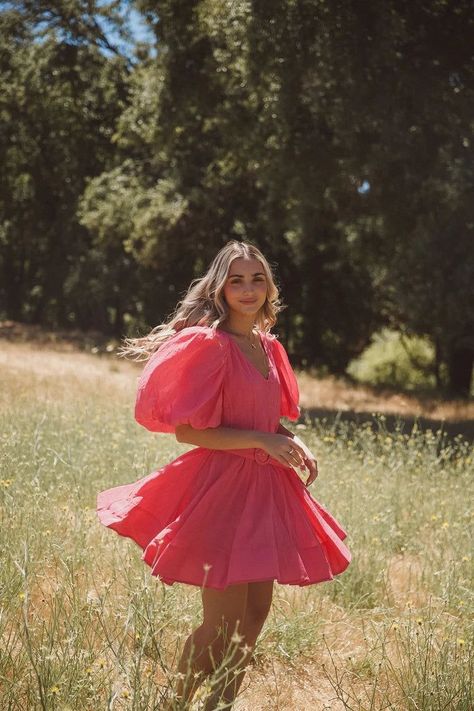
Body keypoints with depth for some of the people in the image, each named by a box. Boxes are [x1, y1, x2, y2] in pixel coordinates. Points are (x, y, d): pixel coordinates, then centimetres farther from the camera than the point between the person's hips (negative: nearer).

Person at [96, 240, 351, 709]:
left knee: (255, 614, 11)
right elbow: (188, 430, -17)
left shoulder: (267, 346, 11)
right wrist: (262, 440, -20)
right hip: (222, 485, -8)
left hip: (265, 487, 8)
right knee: (224, 624, -6)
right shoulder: (210, 344, -12)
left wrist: (294, 443, 1)